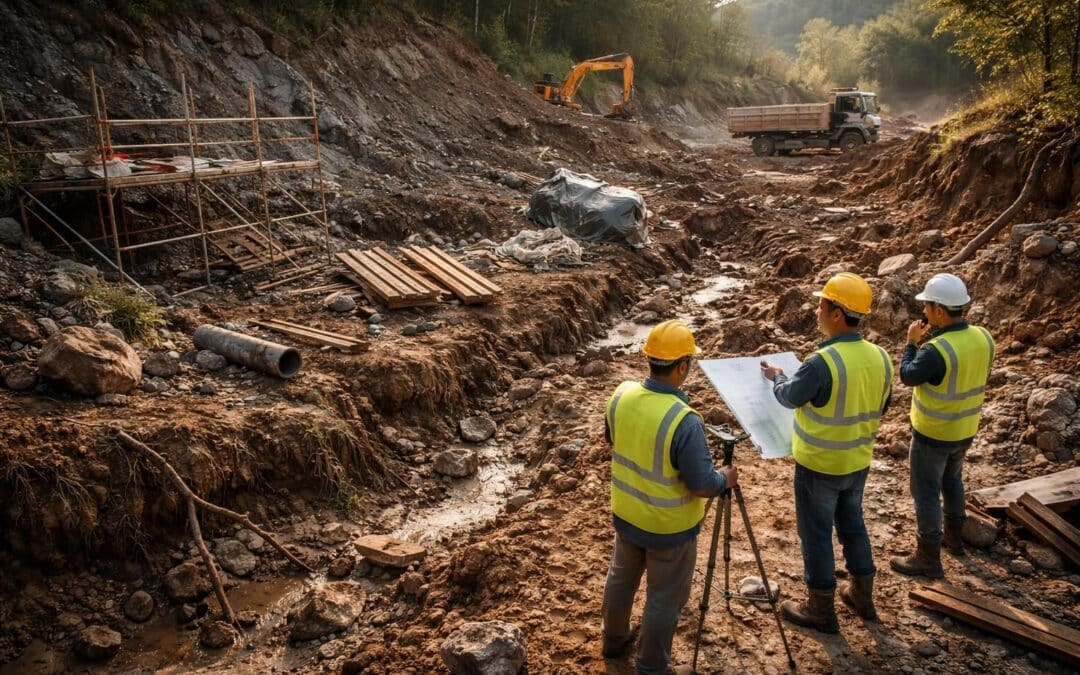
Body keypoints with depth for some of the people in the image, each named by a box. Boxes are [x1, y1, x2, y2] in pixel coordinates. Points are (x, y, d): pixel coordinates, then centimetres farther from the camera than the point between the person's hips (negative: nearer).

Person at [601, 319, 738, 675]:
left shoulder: (621, 394, -13)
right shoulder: (684, 421, -33)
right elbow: (703, 485, -25)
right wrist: (726, 479, -5)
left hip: (626, 514, 6)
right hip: (669, 526, -6)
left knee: (621, 577, 27)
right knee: (665, 597, 15)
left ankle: (615, 640, 49)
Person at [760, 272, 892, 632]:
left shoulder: (822, 362, -28)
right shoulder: (879, 357, -6)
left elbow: (789, 397, -10)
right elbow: (878, 408, 8)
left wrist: (776, 377, 10)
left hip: (819, 466, -7)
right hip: (858, 463, 7)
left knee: (816, 534, 10)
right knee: (852, 525, 25)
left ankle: (821, 609, 23)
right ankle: (862, 595, 39)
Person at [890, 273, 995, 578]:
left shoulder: (936, 350, -31)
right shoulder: (983, 338, -8)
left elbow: (907, 376, -15)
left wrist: (912, 341, -4)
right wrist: (934, 336, 2)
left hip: (932, 434, -8)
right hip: (965, 430, 8)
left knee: (926, 493, 6)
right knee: (952, 481, 28)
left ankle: (928, 558, 16)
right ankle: (954, 537, 45)